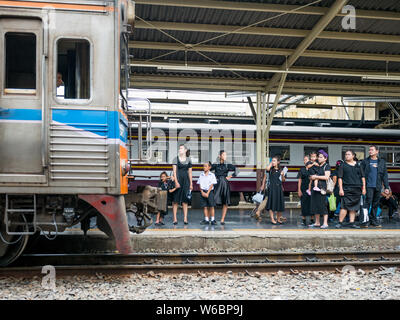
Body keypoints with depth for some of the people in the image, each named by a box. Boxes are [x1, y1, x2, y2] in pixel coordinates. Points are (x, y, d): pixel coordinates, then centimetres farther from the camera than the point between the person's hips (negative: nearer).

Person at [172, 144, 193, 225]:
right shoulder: (176, 159, 2)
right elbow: (174, 171, -4)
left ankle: (185, 219, 5)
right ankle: (175, 219, 2)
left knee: (185, 200, 3)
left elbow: (190, 172, 12)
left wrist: (191, 184, 8)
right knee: (176, 200, -2)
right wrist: (176, 182, -15)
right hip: (178, 179, -2)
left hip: (186, 180, 2)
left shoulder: (188, 160, 10)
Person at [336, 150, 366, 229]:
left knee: (354, 207, 6)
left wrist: (364, 188, 7)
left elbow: (363, 177, 14)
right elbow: (340, 178, -1)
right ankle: (340, 223, -6)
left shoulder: (358, 165, 12)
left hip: (357, 189, 4)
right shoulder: (343, 165, 4)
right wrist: (340, 189, -9)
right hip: (346, 189, -3)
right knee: (344, 206, -11)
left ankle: (352, 223, 12)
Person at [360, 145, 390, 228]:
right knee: (367, 203, -9)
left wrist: (386, 187, 6)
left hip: (378, 186, 3)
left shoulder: (382, 162, 13)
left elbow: (385, 175, 12)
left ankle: (373, 220, 15)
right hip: (368, 186, -3)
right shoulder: (365, 161, 6)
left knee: (375, 204, 7)